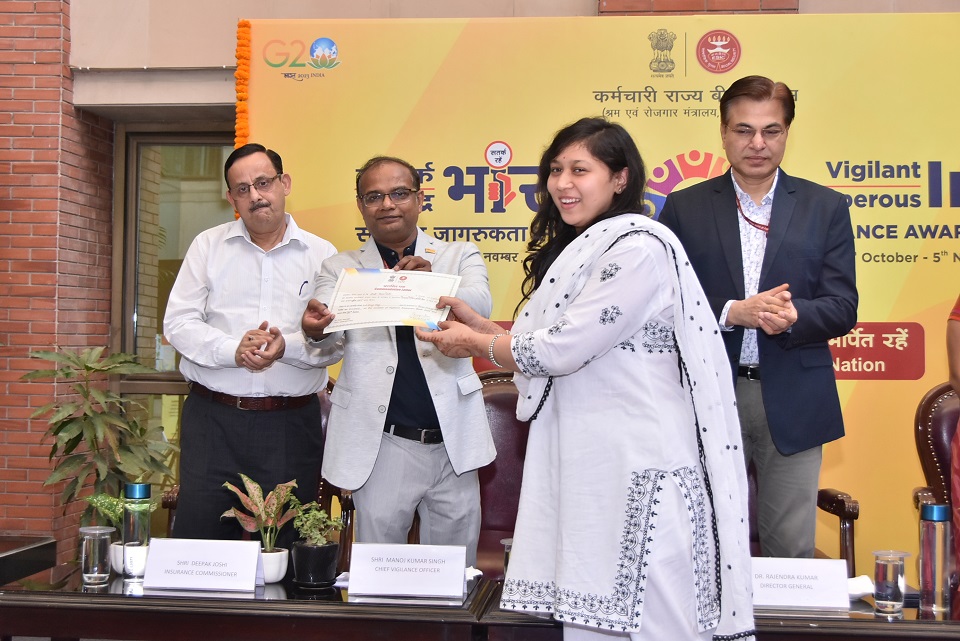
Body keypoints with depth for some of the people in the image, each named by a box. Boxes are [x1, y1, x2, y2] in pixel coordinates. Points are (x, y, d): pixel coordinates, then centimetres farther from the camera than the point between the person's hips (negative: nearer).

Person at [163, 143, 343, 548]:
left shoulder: (322, 255, 6)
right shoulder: (208, 246, 9)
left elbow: (334, 341, 1)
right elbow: (178, 323, 1)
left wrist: (288, 346, -19)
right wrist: (233, 350, -15)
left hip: (291, 424, 0)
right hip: (213, 419, 1)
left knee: (284, 546, 5)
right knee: (199, 538, 1)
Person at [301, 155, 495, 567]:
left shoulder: (460, 257, 8)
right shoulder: (341, 268, 9)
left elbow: (481, 304, -11)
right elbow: (332, 317, -9)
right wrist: (314, 325, -33)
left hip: (452, 443, 1)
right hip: (383, 445, 0)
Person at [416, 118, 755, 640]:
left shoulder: (638, 249, -13)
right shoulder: (580, 249, 18)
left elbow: (562, 349, -15)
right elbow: (550, 343, 16)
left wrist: (474, 345, -2)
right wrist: (478, 324, 7)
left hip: (639, 468, -9)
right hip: (586, 460, 9)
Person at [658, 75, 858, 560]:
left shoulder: (825, 207, 6)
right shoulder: (684, 208, 4)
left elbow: (843, 307, 0)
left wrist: (793, 316, -21)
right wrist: (731, 312, -18)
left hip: (793, 404, 0)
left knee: (791, 547, 6)